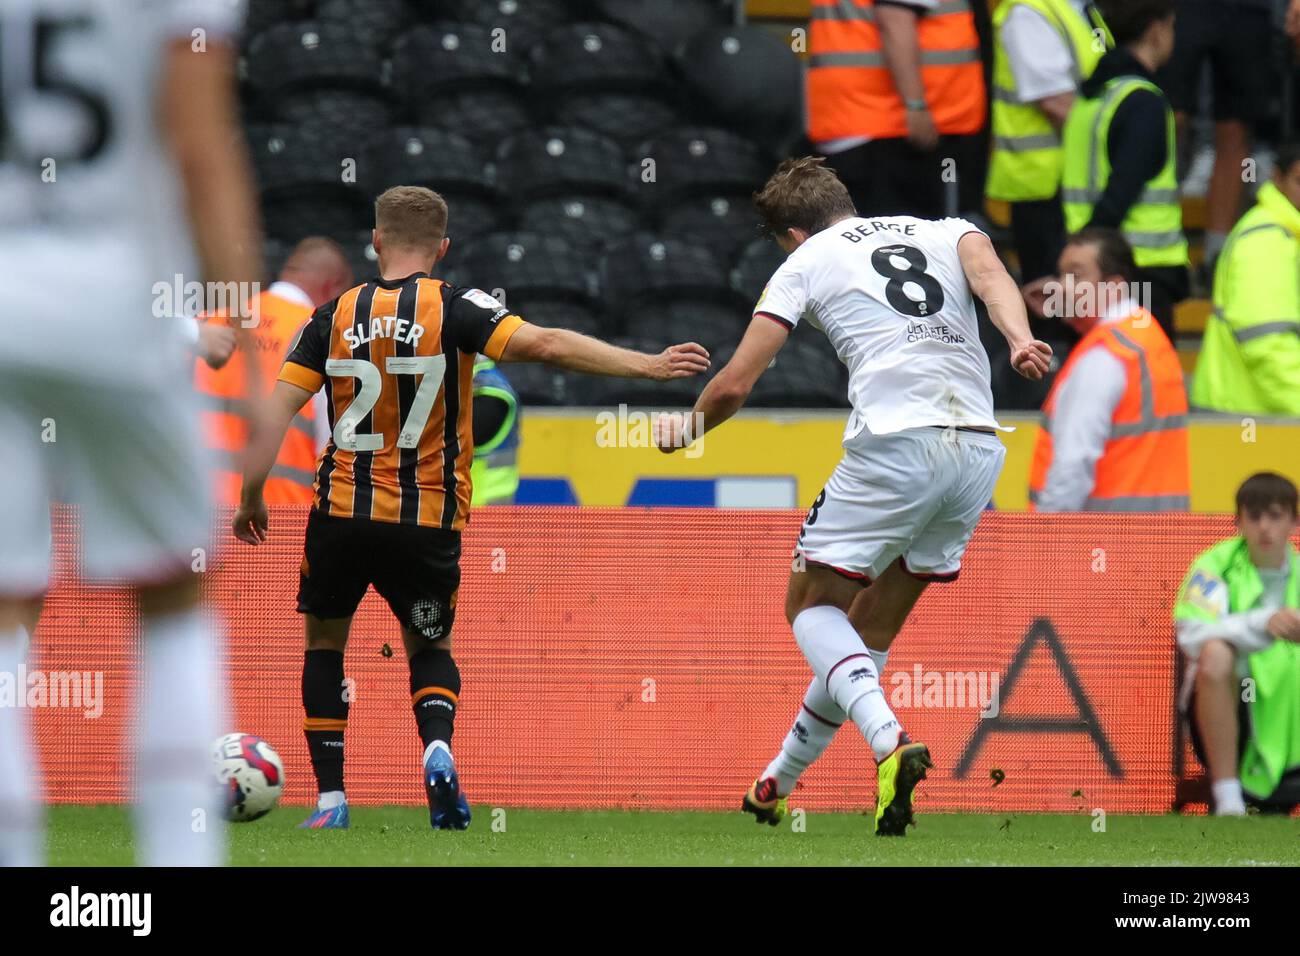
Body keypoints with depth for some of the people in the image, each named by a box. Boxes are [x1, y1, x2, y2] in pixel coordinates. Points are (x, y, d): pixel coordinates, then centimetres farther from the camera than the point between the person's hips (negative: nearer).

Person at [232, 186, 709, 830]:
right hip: (429, 522, -1)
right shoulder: (454, 309, -6)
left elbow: (278, 408, 0)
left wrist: (251, 497, 8)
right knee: (430, 647, 20)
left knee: (324, 644, 21)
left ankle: (329, 798, 10)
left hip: (341, 511, 1)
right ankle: (437, 748, -12)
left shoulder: (335, 316, 2)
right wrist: (648, 366, -17)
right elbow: (545, 345, -17)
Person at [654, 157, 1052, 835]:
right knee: (871, 629, 17)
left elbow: (734, 385, 9)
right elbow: (990, 276, 0)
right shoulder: (945, 232, 24)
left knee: (811, 607, 10)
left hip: (894, 443, -5)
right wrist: (1021, 341, -17)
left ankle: (890, 741, -17)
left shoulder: (806, 263, 13)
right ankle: (776, 787, 29)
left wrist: (684, 429, 28)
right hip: (979, 451, 5)